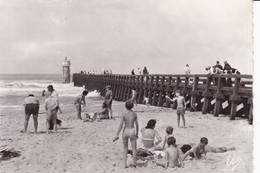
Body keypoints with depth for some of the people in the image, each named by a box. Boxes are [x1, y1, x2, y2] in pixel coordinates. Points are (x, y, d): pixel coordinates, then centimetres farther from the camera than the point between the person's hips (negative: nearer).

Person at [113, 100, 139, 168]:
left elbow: (120, 125, -12)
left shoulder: (124, 114, -10)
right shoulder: (134, 114, -3)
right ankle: (134, 163, 15)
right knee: (134, 149, 10)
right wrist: (137, 134, 17)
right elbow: (137, 125, 3)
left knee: (125, 148, 16)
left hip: (125, 132, 0)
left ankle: (125, 163, 12)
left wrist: (117, 135, -7)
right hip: (132, 132, 0)